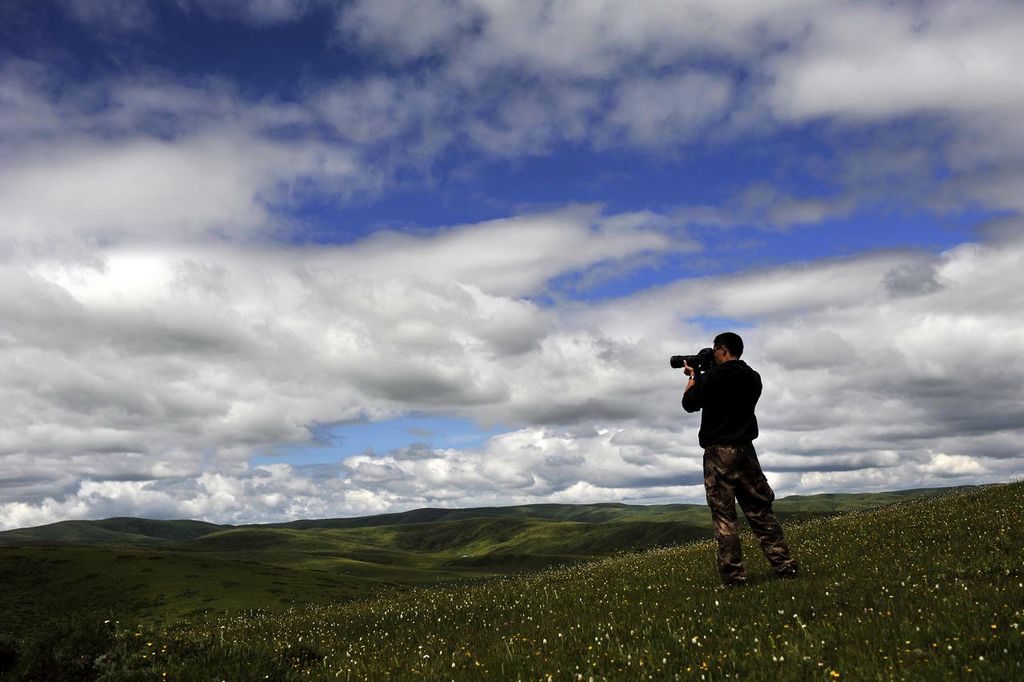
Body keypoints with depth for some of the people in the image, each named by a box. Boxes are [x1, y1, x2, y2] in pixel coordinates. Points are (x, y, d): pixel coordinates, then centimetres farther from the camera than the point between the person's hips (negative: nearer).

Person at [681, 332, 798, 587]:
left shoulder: (712, 376, -10)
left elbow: (690, 404, 1)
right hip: (745, 450, 5)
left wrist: (693, 377, 16)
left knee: (723, 515, -3)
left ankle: (733, 576, -5)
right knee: (760, 510, 11)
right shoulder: (753, 378, 9)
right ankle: (784, 565, 7)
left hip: (718, 452, -5)